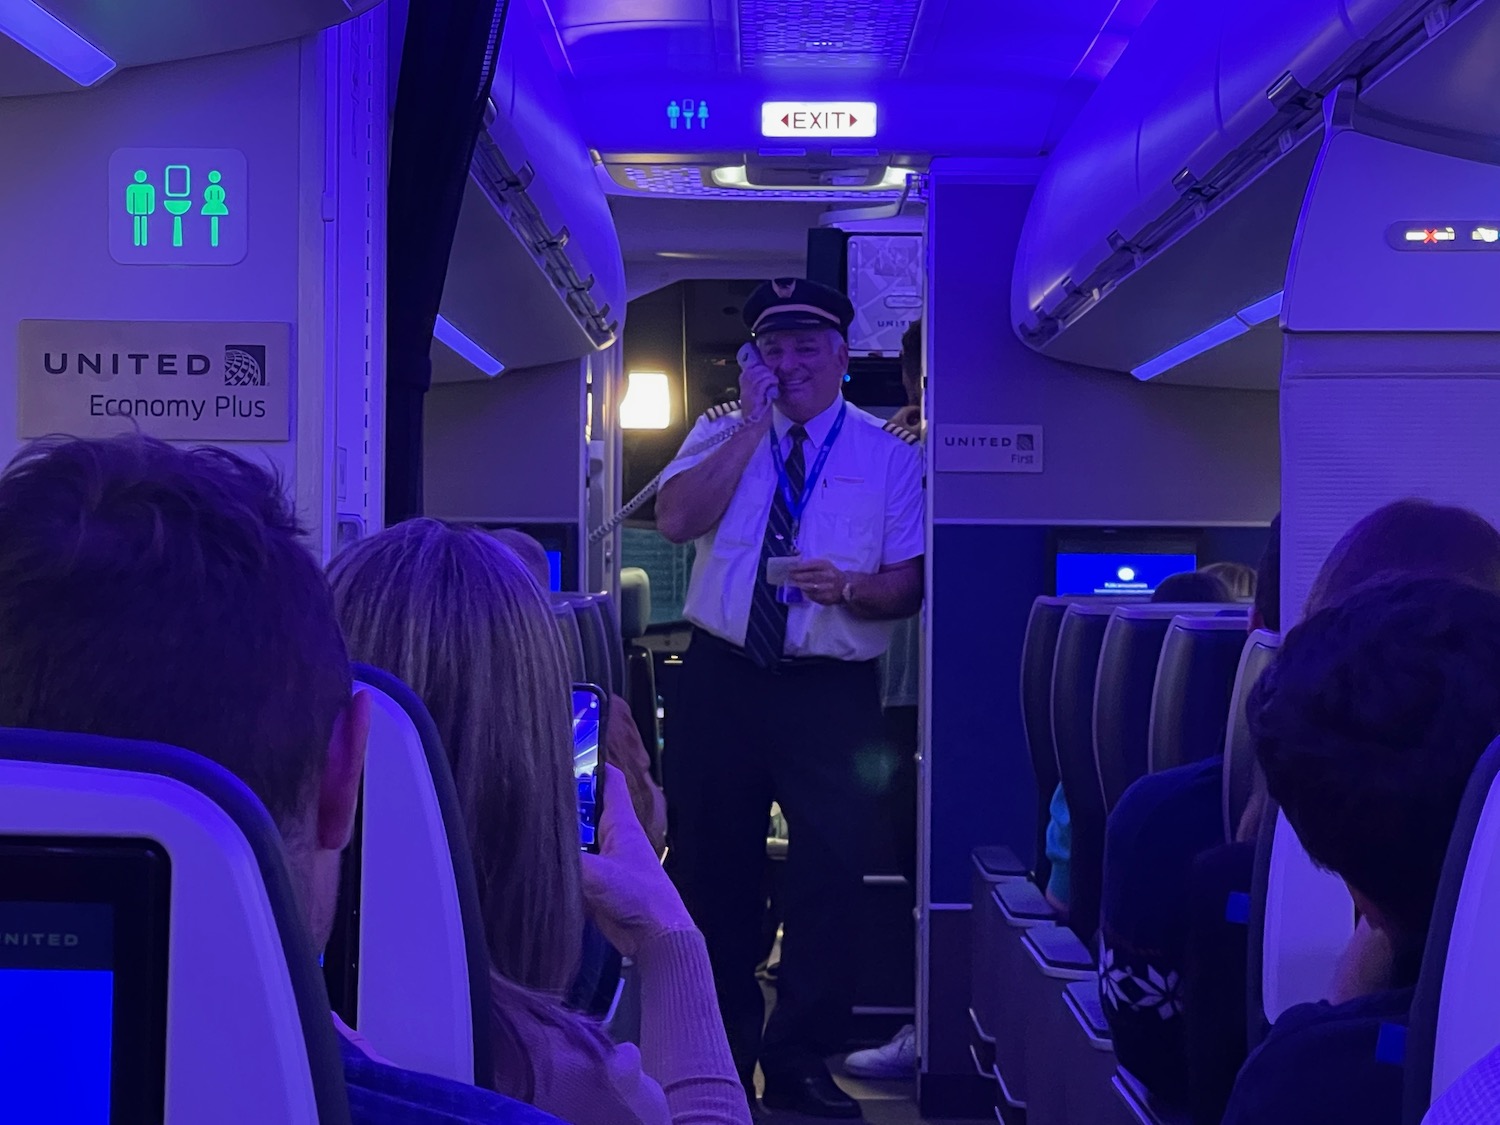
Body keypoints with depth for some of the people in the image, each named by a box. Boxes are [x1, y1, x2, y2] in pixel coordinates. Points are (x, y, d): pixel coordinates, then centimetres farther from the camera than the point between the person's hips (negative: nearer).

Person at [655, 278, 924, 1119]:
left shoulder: (890, 452, 3)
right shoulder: (722, 433, 7)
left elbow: (909, 582, -2)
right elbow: (676, 520, -12)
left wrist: (848, 588, -22)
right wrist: (753, 424, -13)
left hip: (833, 690, -2)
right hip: (722, 677, 2)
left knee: (831, 871, -1)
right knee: (710, 862, 10)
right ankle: (722, 1049, 28)